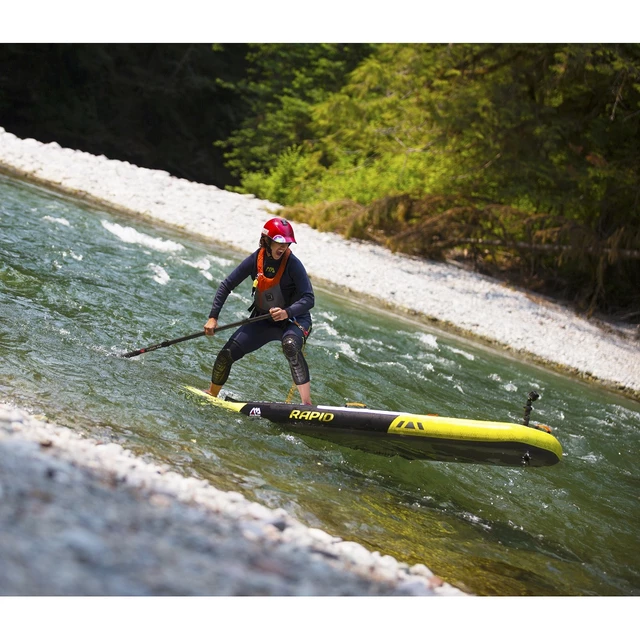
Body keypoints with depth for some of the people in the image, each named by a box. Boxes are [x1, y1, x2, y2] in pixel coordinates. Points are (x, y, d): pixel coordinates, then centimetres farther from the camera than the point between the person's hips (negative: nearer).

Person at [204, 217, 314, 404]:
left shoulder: (293, 264, -21)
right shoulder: (255, 260, -9)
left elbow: (309, 299, -25)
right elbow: (226, 285, -1)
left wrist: (287, 312, -43)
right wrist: (213, 317, -7)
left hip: (294, 320, -4)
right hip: (263, 321, 4)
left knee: (290, 346, -38)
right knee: (227, 354, -2)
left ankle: (307, 403, -38)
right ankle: (211, 395, 26)